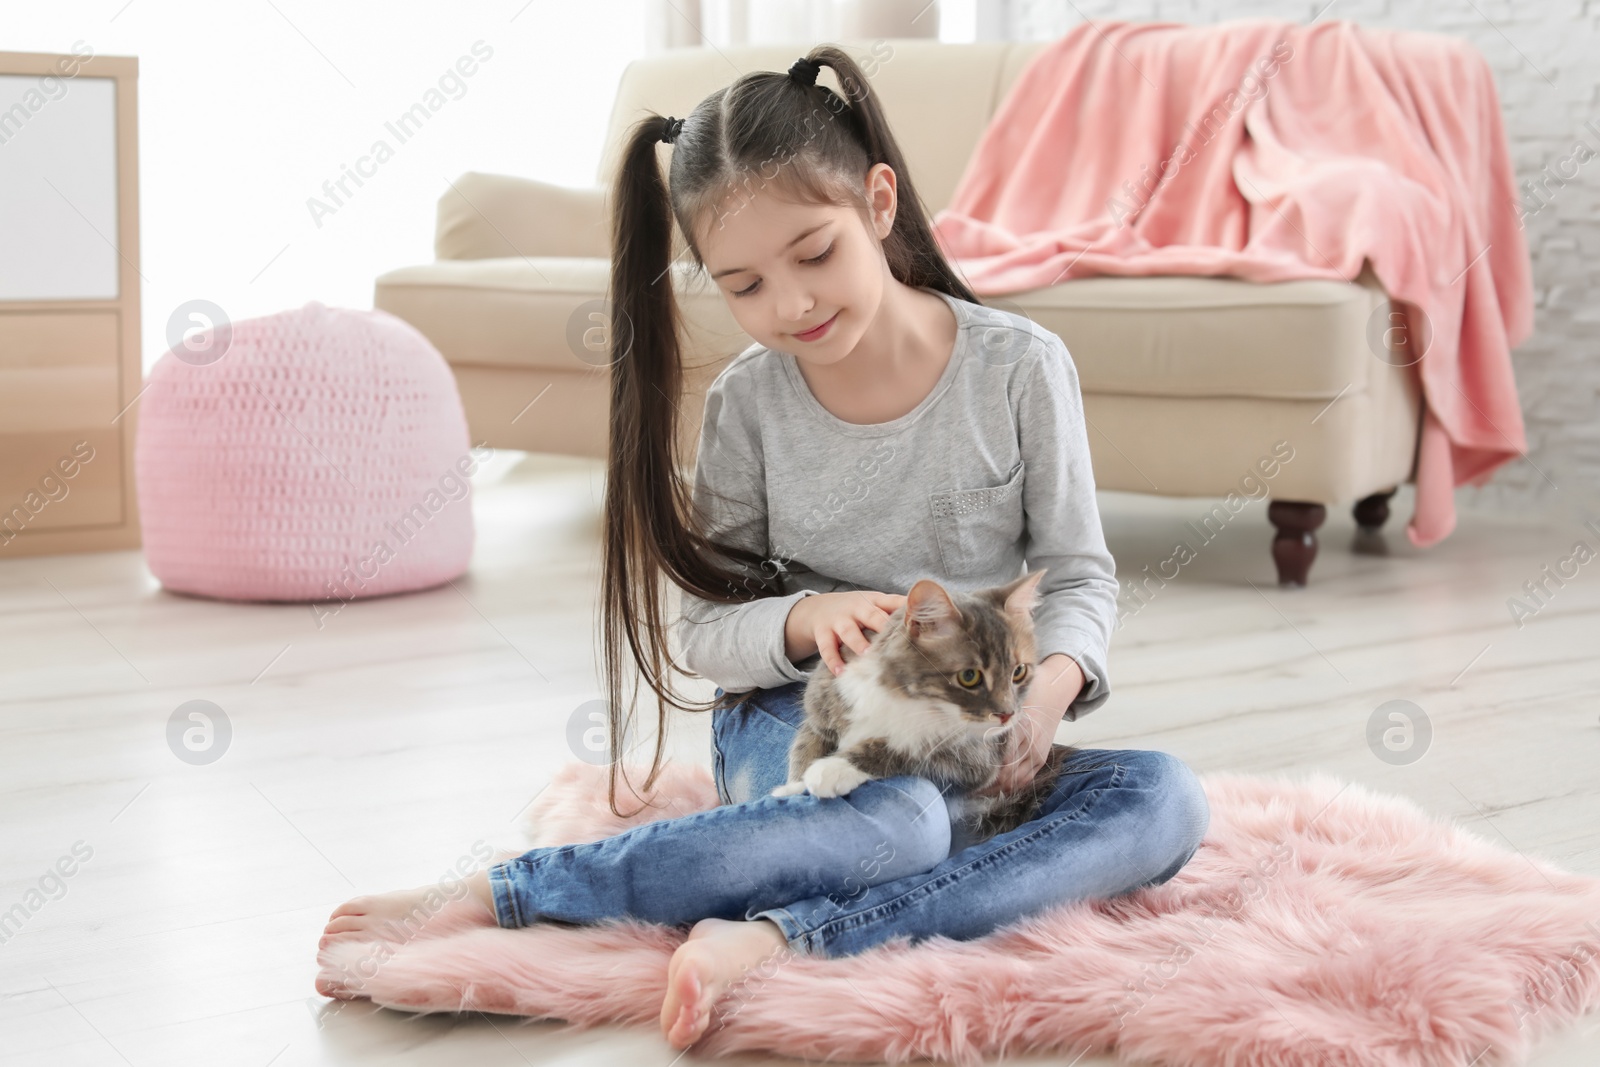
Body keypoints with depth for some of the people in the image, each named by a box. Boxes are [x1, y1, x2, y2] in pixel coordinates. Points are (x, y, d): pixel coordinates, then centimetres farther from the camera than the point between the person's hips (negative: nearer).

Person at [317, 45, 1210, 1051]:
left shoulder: (1020, 366, -7)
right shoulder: (750, 401, -5)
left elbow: (1080, 574, -2)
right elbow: (707, 629, -2)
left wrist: (1051, 686, -24)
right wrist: (804, 619, -25)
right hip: (795, 717, -2)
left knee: (1166, 801, -28)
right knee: (897, 822, -37)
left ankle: (777, 934, -39)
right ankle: (487, 899, -35)